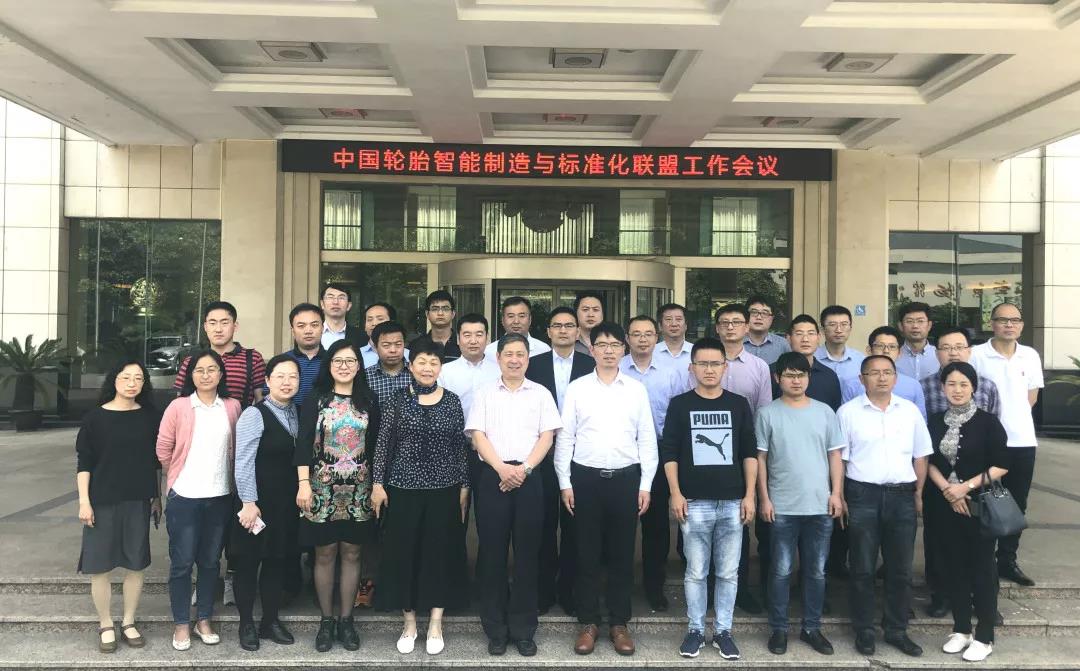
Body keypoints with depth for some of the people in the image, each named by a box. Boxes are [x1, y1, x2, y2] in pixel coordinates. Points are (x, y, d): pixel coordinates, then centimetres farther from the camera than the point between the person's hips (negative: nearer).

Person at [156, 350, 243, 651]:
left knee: (210, 561, 12)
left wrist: (222, 476, 11)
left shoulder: (233, 407, 2)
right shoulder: (178, 407, -5)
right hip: (184, 497, -2)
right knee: (182, 562, 5)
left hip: (220, 496, 2)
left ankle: (204, 620, 26)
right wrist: (178, 477, 9)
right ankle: (181, 624, 19)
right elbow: (163, 450, 0)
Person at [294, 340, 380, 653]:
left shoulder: (368, 401, 5)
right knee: (325, 553, 5)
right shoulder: (315, 400, -1)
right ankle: (326, 620, 19)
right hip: (322, 487, -1)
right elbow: (303, 444, -5)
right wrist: (303, 484, -14)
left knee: (351, 553, 7)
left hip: (359, 488, 2)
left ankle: (346, 620, 18)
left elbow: (375, 445, 6)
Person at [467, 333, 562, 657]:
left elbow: (546, 436, 3)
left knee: (527, 554, 4)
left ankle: (523, 630, 14)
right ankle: (496, 630, 14)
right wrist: (502, 468, -13)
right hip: (493, 477, 0)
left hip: (529, 478, 0)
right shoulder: (485, 394, 8)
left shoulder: (541, 394, 9)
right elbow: (478, 435, 0)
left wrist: (524, 468, -11)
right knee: (492, 553, 3)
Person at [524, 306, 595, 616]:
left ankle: (568, 588, 19)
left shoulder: (591, 365, 3)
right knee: (544, 523, 7)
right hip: (542, 454, 0)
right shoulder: (533, 364, 4)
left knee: (573, 523, 7)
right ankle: (545, 588, 19)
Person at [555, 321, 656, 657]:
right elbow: (564, 438, 2)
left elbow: (647, 440, 5)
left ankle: (619, 623, 22)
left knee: (621, 554, 9)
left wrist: (645, 485, 1)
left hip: (625, 478, 1)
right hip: (586, 478, -1)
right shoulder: (577, 388, 1)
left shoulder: (636, 389, 4)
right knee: (587, 554, 7)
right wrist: (565, 482, -2)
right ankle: (588, 622, 20)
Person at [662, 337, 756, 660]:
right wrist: (675, 494, -6)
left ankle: (723, 630, 21)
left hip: (732, 501, 2)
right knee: (695, 572, 6)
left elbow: (749, 452, 8)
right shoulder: (680, 404, 1)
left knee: (728, 572, 8)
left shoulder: (739, 404, 6)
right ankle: (696, 630, 19)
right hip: (694, 502, -1)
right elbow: (669, 452, 1)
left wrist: (749, 495, 2)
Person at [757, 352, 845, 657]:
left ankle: (812, 628, 24)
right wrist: (764, 498, -5)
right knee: (781, 570, 4)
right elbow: (759, 458, -1)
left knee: (816, 571, 11)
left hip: (820, 506, 3)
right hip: (782, 507, -2)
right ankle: (779, 629, 16)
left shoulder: (825, 411, 6)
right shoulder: (767, 413, -1)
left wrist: (837, 493, 1)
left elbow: (835, 455, 8)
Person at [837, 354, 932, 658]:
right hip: (862, 495, -3)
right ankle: (864, 630, 18)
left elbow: (920, 455, 13)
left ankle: (897, 630, 24)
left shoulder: (910, 411, 7)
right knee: (863, 568, 5)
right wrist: (839, 496, -6)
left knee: (901, 568, 10)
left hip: (902, 496, 3)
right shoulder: (848, 412, -2)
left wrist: (919, 493, 7)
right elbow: (838, 458, -1)